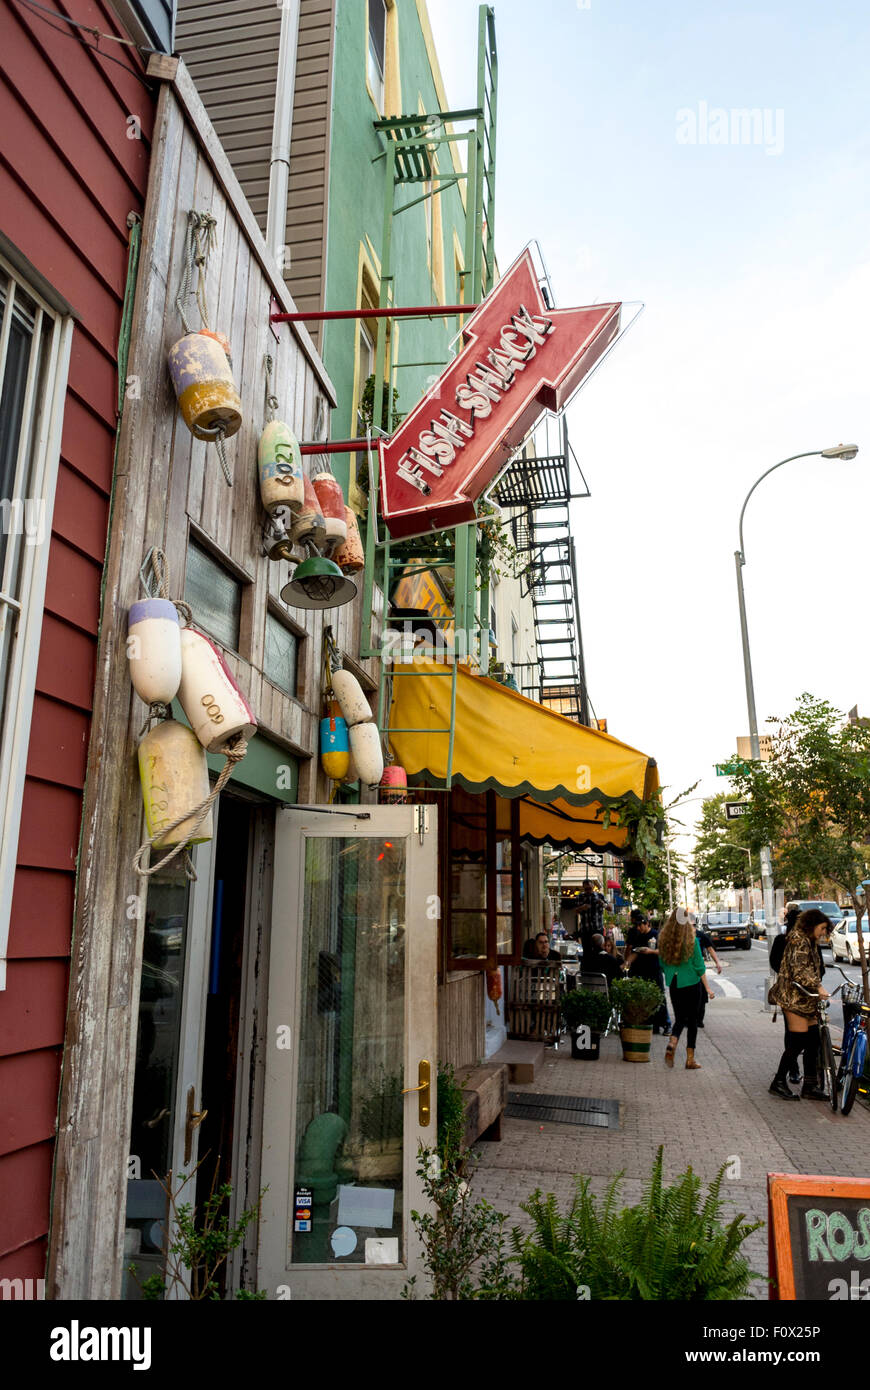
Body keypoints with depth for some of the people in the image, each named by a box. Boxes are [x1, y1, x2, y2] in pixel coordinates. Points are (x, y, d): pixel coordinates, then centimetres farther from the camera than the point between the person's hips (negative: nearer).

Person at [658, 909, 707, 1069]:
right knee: (692, 1020, 9)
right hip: (691, 983, -3)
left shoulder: (664, 940, -2)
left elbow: (662, 963, 7)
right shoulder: (692, 940, -14)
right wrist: (701, 973, 12)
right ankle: (690, 1059, 12)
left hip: (673, 984, 4)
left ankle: (671, 1044, -11)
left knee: (679, 1018, 16)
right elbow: (699, 965, -9)